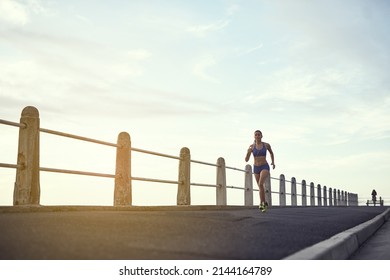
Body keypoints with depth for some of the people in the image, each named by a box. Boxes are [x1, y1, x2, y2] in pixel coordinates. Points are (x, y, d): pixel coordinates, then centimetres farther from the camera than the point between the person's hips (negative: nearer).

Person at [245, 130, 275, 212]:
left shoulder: (266, 145, -2)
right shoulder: (251, 146, -2)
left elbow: (271, 153, 20)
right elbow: (246, 160, -6)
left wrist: (273, 162, 9)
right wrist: (248, 152, -25)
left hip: (265, 167, -3)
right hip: (256, 168, 3)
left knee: (261, 183, -28)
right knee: (261, 187, 13)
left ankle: (262, 203, -19)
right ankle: (265, 203, 34)